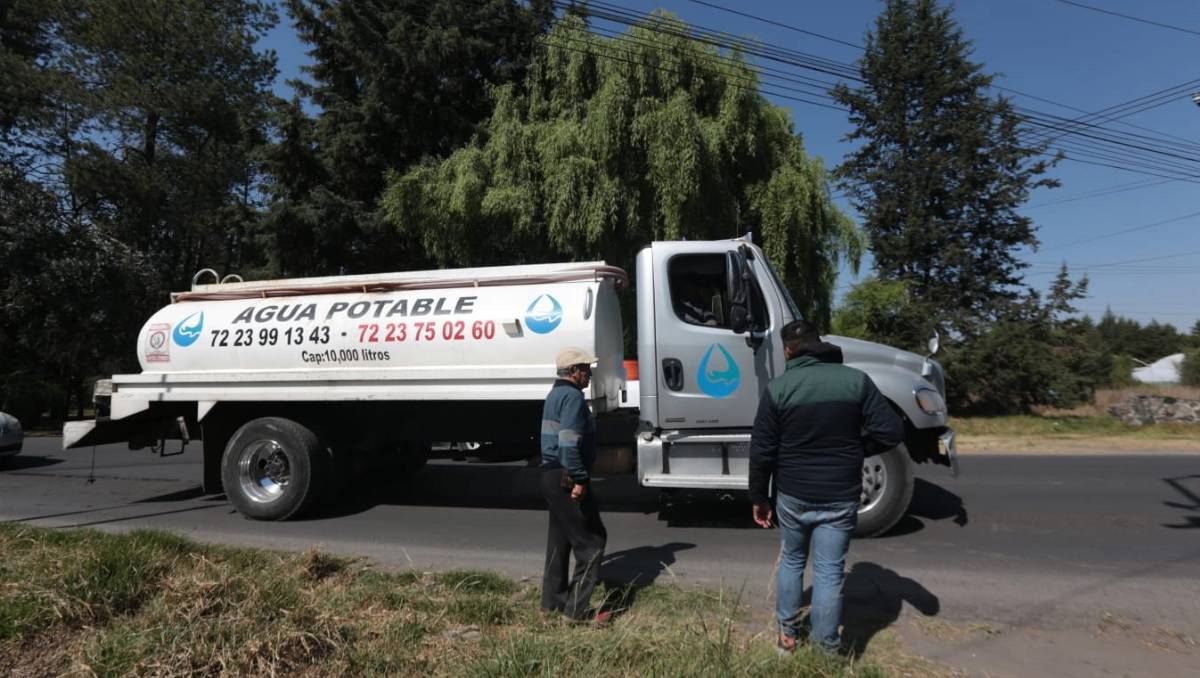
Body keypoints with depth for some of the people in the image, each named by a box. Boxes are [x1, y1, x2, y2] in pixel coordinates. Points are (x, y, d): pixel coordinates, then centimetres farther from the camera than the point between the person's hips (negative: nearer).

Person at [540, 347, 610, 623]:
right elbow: (569, 443, -25)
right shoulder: (573, 396, -16)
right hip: (566, 478, -10)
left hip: (551, 475, 10)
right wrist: (579, 479, -22)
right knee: (591, 539, -4)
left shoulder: (555, 394, 16)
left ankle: (553, 601, 24)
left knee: (560, 539, 16)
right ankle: (578, 608, -1)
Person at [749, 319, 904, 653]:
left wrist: (758, 497, 4)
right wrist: (855, 450, 9)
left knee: (790, 562, 20)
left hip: (793, 495, 0)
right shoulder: (856, 380, -5)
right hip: (840, 497, 0)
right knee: (830, 573, 8)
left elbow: (762, 450, -7)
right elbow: (891, 432, -7)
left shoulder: (778, 387, -8)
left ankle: (787, 634, 31)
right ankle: (826, 649, 16)